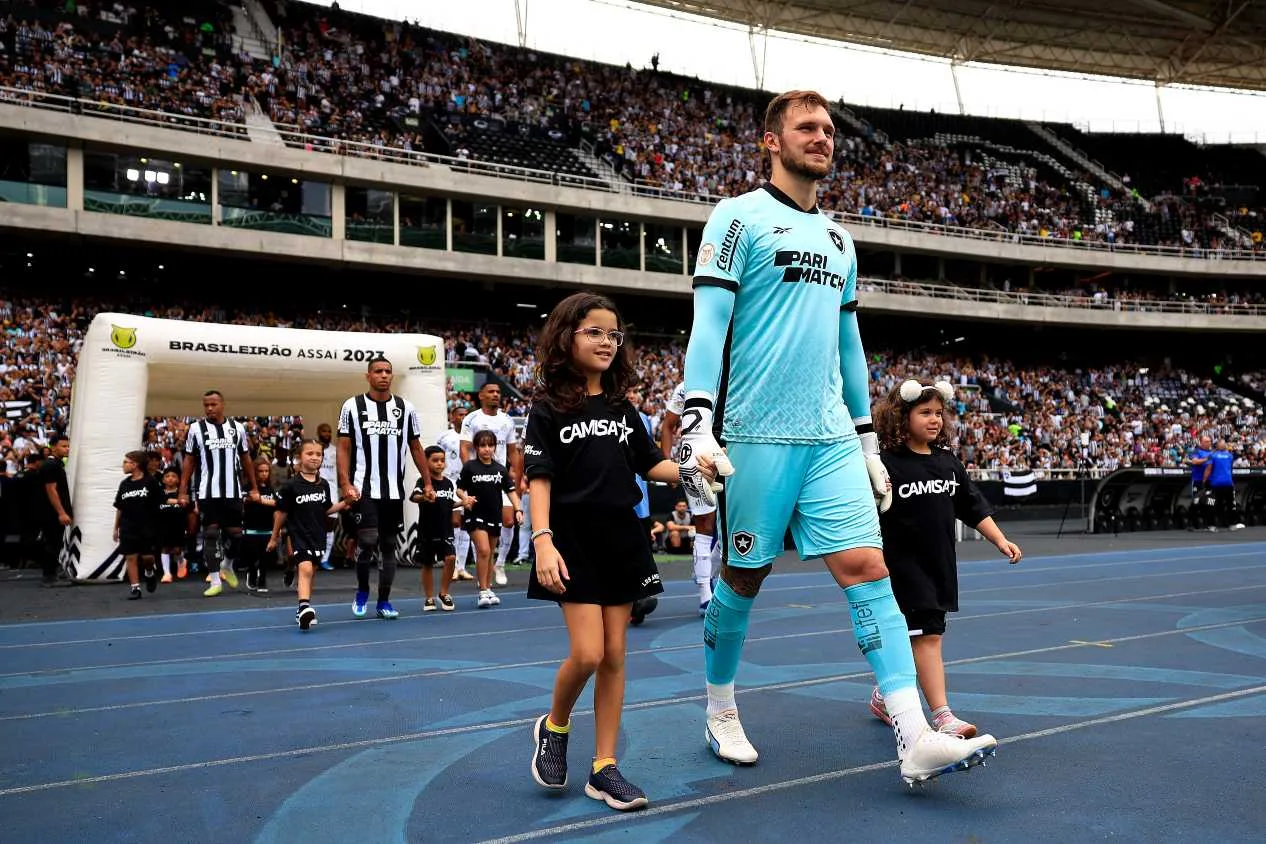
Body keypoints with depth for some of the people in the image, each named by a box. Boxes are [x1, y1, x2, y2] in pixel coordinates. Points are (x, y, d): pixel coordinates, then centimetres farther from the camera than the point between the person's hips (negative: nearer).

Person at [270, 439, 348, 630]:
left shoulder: (323, 485, 4)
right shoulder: (291, 485, -8)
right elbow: (281, 512, 0)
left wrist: (343, 504, -1)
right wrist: (274, 537, 7)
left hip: (318, 536, 5)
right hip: (298, 535, -5)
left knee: (309, 572, 15)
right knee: (305, 569, -22)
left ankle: (304, 611, 27)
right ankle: (304, 608, -31)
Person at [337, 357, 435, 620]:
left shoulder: (405, 407, 7)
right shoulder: (353, 406, 0)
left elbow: (415, 447, 13)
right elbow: (343, 448, 0)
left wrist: (427, 483, 7)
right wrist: (346, 484, -11)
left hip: (394, 490, 3)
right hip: (364, 489, -3)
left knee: (389, 545, 7)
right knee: (367, 541, -12)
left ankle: (384, 602, 17)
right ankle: (362, 591, 13)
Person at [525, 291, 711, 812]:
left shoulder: (622, 409, 9)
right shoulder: (549, 409, -5)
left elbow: (650, 466, 13)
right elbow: (539, 478, -10)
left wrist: (693, 469, -6)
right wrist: (542, 541, -21)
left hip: (621, 540, 5)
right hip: (575, 543, -5)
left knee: (615, 655, 6)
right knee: (587, 652, -12)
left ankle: (603, 769, 14)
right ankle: (553, 728, 19)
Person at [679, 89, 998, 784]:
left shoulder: (838, 238, 19)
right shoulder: (738, 217, -1)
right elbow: (708, 324, -10)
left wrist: (867, 438, 21)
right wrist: (697, 420, -21)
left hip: (832, 438, 5)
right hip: (757, 437, -5)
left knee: (867, 569, -5)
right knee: (743, 578, 6)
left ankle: (916, 739, -7)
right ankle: (721, 711, 27)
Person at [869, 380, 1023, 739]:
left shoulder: (947, 461, 7)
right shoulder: (887, 464, -12)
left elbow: (974, 507, 12)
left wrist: (1000, 540, 6)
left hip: (940, 565, 7)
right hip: (905, 565, -7)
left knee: (920, 636, 15)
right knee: (926, 636, -8)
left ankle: (884, 695, 34)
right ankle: (942, 716, -4)